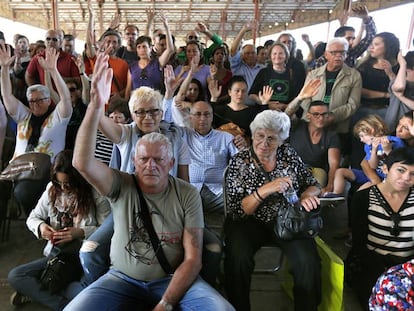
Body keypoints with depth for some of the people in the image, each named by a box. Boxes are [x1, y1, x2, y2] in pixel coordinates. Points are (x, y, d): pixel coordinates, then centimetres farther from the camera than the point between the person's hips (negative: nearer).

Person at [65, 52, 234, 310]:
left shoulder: (187, 194, -9)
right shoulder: (121, 186, -8)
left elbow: (193, 258, -9)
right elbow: (82, 163, -28)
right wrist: (96, 105, -37)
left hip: (172, 280, 0)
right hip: (123, 279, 1)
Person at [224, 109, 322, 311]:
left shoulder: (289, 155, 2)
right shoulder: (239, 162, -6)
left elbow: (312, 184, 11)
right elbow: (237, 210, -11)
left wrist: (307, 195, -13)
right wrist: (265, 190, -26)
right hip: (249, 222, -1)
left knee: (308, 261, -24)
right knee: (238, 259, -29)